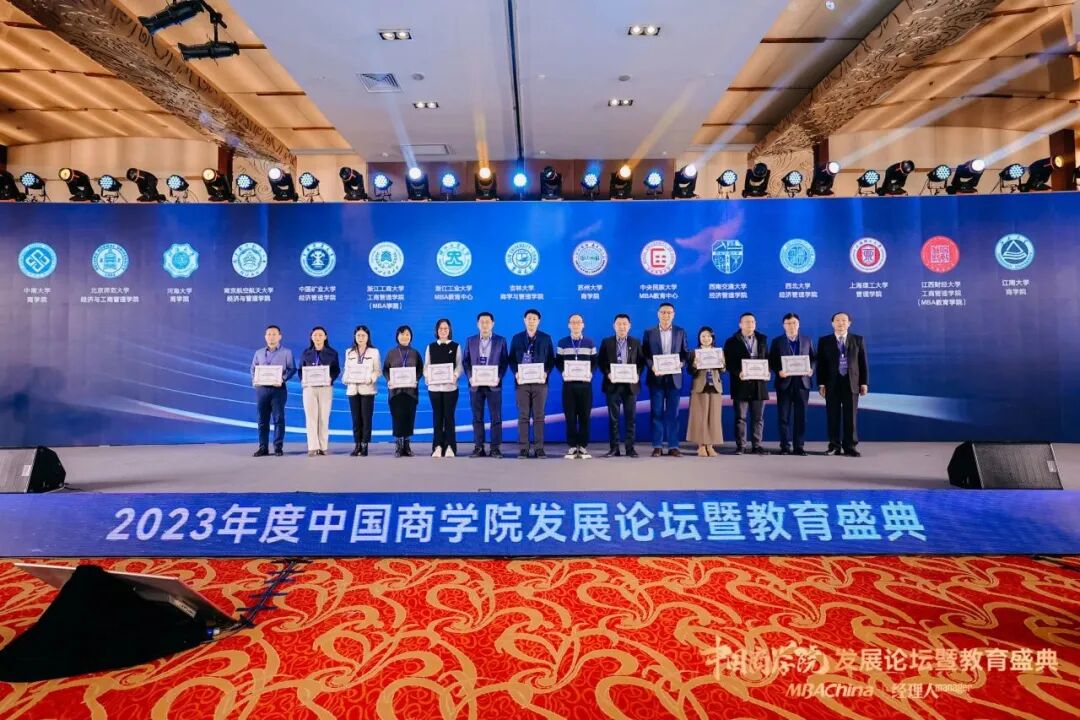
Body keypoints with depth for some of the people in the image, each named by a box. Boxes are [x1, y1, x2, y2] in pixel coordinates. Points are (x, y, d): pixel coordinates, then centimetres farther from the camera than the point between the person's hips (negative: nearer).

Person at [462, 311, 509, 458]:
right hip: (476, 384, 2)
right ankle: (478, 447, 9)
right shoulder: (470, 341, 10)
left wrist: (499, 377, -11)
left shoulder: (501, 340, 5)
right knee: (477, 417, 4)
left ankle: (495, 448, 4)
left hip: (493, 384, -1)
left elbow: (504, 361, 2)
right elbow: (465, 361, 7)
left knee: (496, 417, -1)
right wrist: (470, 377, -7)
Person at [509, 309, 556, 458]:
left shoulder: (546, 338, 7)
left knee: (539, 416, 2)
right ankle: (523, 448, 5)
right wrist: (516, 373, -8)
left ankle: (539, 448, 6)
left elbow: (551, 359, 6)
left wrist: (546, 373, -11)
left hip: (540, 382, 0)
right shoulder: (516, 338, 9)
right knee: (523, 416, 1)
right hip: (522, 382, 1)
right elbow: (511, 359, 8)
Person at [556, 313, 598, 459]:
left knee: (585, 416, 0)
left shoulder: (590, 343, 8)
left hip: (585, 383, 0)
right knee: (570, 416, -1)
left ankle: (583, 446, 7)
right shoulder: (562, 343, 8)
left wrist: (590, 373, -10)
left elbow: (594, 361, 8)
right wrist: (563, 373, -11)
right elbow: (557, 361, 7)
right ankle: (572, 446, 6)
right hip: (568, 383, 0)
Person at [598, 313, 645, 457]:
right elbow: (600, 361, 4)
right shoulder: (606, 342, 6)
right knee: (613, 417, 3)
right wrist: (607, 373, -12)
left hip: (630, 384, 0)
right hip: (613, 384, 0)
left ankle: (630, 448, 9)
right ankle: (614, 448, 8)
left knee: (630, 417, 2)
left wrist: (637, 374, -10)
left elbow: (641, 361, 7)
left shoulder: (636, 342, 9)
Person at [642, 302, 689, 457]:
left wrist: (681, 364, -13)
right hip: (656, 378, -1)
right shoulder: (649, 333, 5)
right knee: (656, 413, 2)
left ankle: (673, 446, 9)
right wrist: (652, 366, -15)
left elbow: (685, 353, 6)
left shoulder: (680, 332, 8)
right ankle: (657, 446, 7)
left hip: (674, 377, 1)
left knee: (673, 413, 4)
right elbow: (644, 355, 1)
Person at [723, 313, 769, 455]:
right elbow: (728, 363, -3)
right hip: (741, 384, -3)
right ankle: (740, 446, 6)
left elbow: (767, 358, 14)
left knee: (758, 418, 6)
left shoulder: (762, 340, 14)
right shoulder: (732, 342, 2)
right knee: (740, 418, 1)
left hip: (759, 383, 3)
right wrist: (738, 373, -19)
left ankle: (756, 446, 12)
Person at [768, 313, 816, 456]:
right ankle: (785, 446, 7)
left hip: (802, 382, 1)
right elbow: (771, 362, 3)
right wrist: (778, 371, -15)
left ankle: (799, 446, 9)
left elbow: (813, 358, 11)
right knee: (784, 416, 1)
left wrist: (811, 369, -8)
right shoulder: (777, 342, 6)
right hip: (784, 382, -1)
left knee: (801, 416, 2)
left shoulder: (807, 341, 11)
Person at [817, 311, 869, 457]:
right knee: (833, 417, 2)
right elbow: (820, 364, 4)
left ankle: (850, 447, 8)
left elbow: (863, 363, 6)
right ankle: (834, 446, 10)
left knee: (850, 417, 1)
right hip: (832, 384, 0)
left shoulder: (858, 340, 8)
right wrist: (821, 384, -3)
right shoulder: (824, 341, 6)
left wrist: (864, 383, 0)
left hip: (851, 383, 0)